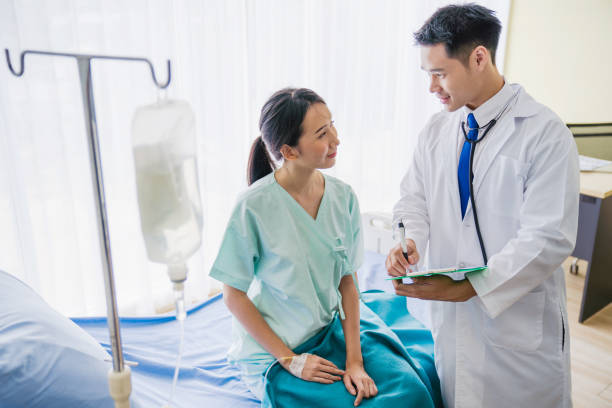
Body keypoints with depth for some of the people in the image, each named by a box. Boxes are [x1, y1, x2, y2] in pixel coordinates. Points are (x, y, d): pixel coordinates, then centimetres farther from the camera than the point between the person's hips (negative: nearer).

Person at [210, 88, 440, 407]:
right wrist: (290, 360, -12)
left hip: (334, 327, 4)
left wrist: (354, 359, -8)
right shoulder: (254, 207, -21)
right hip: (274, 347, -4)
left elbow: (347, 282, -3)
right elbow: (234, 295, -13)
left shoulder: (343, 196, -7)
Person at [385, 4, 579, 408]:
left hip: (518, 320, -4)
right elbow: (415, 199, 8)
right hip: (451, 314, 5)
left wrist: (466, 288, -23)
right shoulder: (436, 130, 2)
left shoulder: (545, 133, -15)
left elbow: (549, 238, -19)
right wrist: (410, 242, -13)